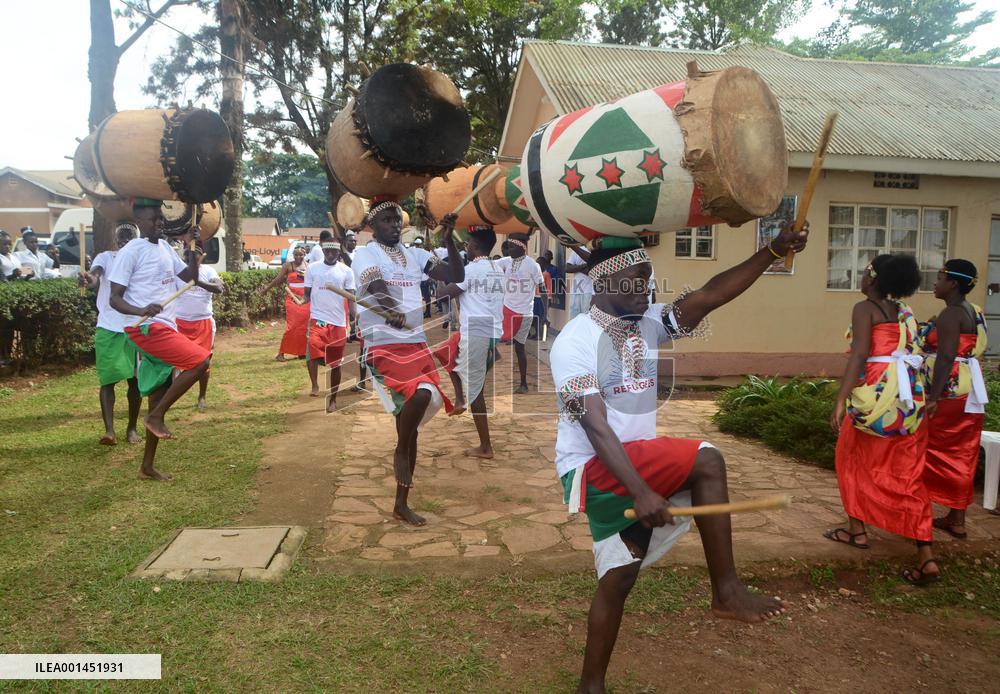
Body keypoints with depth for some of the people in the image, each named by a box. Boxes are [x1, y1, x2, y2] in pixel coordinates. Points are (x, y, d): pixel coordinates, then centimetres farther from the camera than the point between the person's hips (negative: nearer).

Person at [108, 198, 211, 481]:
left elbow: (190, 276, 20)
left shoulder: (165, 247, 14)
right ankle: (156, 416, -8)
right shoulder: (130, 252, -9)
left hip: (165, 328, 8)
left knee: (159, 398, 9)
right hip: (148, 328, -8)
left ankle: (147, 467, 18)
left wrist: (193, 248, 4)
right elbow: (115, 298, -11)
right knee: (200, 360, -21)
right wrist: (141, 311, -30)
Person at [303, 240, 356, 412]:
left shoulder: (346, 271, 2)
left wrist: (354, 319, -14)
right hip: (317, 318, 0)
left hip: (338, 322, 1)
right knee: (312, 348, -28)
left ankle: (332, 399, 22)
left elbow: (351, 296, 1)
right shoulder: (312, 268, 4)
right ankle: (315, 385, -15)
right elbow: (307, 293, 8)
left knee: (335, 363, 8)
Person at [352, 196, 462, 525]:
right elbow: (378, 288, -21)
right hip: (384, 345, -5)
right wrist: (391, 310, -42)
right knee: (420, 393, -32)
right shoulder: (365, 254, -1)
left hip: (417, 344, 6)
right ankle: (402, 451, -3)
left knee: (410, 423, 5)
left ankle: (402, 503, 15)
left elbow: (456, 276, 10)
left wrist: (449, 239, -1)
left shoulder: (415, 255, 14)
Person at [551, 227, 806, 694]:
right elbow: (595, 427, -22)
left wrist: (773, 251, -16)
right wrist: (641, 492, -29)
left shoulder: (647, 324, 6)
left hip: (639, 459, 8)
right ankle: (726, 589, -14)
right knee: (706, 461, -24)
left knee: (619, 574, 12)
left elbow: (711, 295, -6)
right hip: (591, 468, -7)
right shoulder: (576, 340, -14)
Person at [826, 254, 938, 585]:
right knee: (908, 475, 6)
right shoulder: (905, 312, 15)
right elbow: (914, 353, 13)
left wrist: (841, 400, -23)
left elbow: (860, 354, -17)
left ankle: (857, 530, 26)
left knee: (852, 459, 17)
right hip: (911, 396, 6)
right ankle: (926, 556, 0)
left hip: (876, 393, -6)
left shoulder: (865, 308, -4)